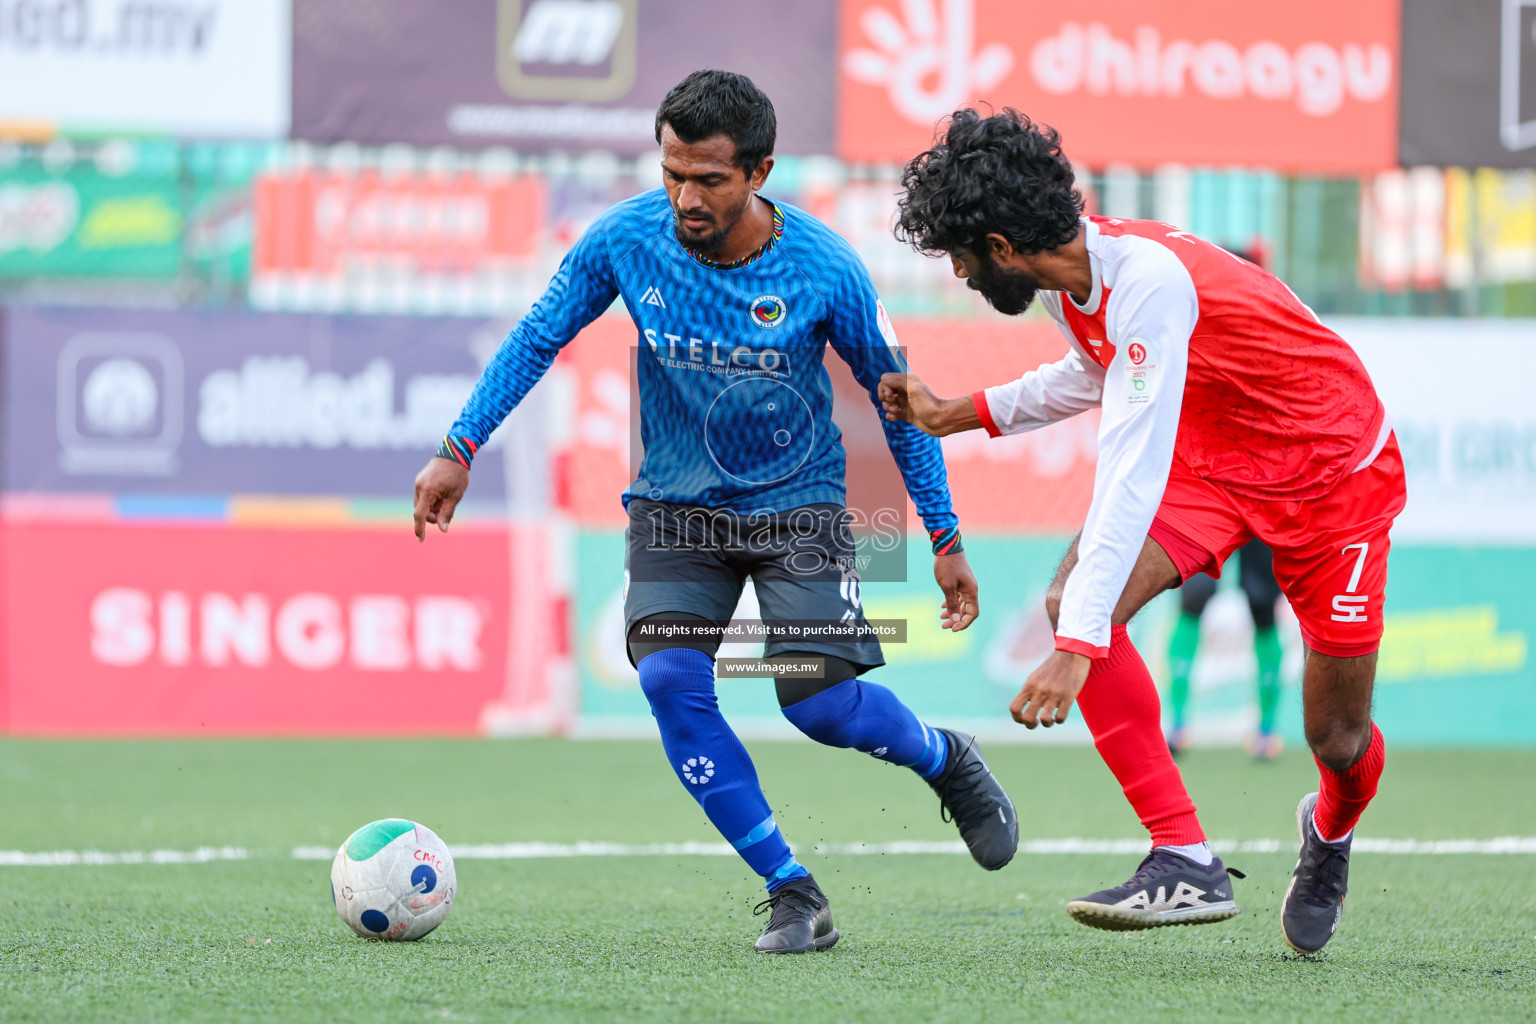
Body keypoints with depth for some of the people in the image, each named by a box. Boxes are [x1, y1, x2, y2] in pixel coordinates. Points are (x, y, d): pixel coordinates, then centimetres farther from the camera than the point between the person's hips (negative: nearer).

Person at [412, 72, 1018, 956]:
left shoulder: (824, 269, -19)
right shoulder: (626, 240, -15)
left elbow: (896, 399, -6)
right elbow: (536, 341, -1)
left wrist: (946, 538, -2)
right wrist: (459, 451, -9)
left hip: (797, 503, -2)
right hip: (675, 506, 2)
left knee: (818, 701, -15)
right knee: (670, 678, -20)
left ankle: (948, 760, 21)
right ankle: (795, 896, -9)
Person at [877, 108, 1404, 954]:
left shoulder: (1150, 281, -35)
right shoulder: (1073, 279, -9)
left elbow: (1130, 479, -41)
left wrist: (1078, 649, -45)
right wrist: (957, 415, 11)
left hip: (1334, 470, -7)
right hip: (1210, 457, 7)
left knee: (1338, 740, -2)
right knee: (1072, 600, -20)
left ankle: (1331, 830, 37)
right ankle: (1184, 861, -18)